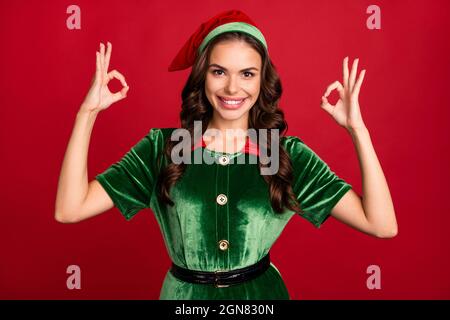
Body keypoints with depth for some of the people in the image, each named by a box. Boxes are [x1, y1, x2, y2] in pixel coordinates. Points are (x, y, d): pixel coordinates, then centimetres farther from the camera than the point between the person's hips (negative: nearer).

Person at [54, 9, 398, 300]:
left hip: (261, 292, 0)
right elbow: (69, 210, -16)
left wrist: (356, 127, -20)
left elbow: (382, 225, -15)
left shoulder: (288, 153, -10)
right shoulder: (162, 146, -10)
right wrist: (88, 112, -20)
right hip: (183, 294, 1)